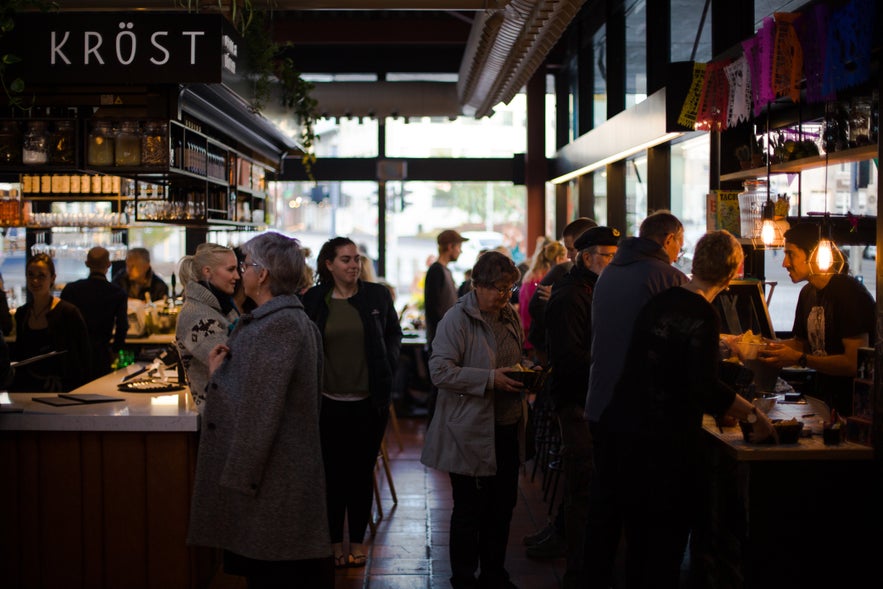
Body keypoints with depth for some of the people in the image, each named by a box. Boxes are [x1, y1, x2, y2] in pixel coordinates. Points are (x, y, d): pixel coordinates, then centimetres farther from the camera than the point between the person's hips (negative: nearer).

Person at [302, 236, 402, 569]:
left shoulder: (377, 295, 2)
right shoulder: (313, 300, -1)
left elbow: (394, 333, 13)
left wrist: (388, 364, 1)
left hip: (369, 401, 1)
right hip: (329, 402, -1)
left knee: (362, 471, 9)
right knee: (333, 473, 7)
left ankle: (357, 540, 20)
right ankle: (335, 542, 18)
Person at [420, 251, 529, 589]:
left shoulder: (510, 317, 12)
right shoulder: (457, 319, -11)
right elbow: (440, 371, -19)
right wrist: (490, 379, -24)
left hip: (508, 430, 7)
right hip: (471, 432, -7)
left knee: (502, 508, 14)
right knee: (470, 511, 3)